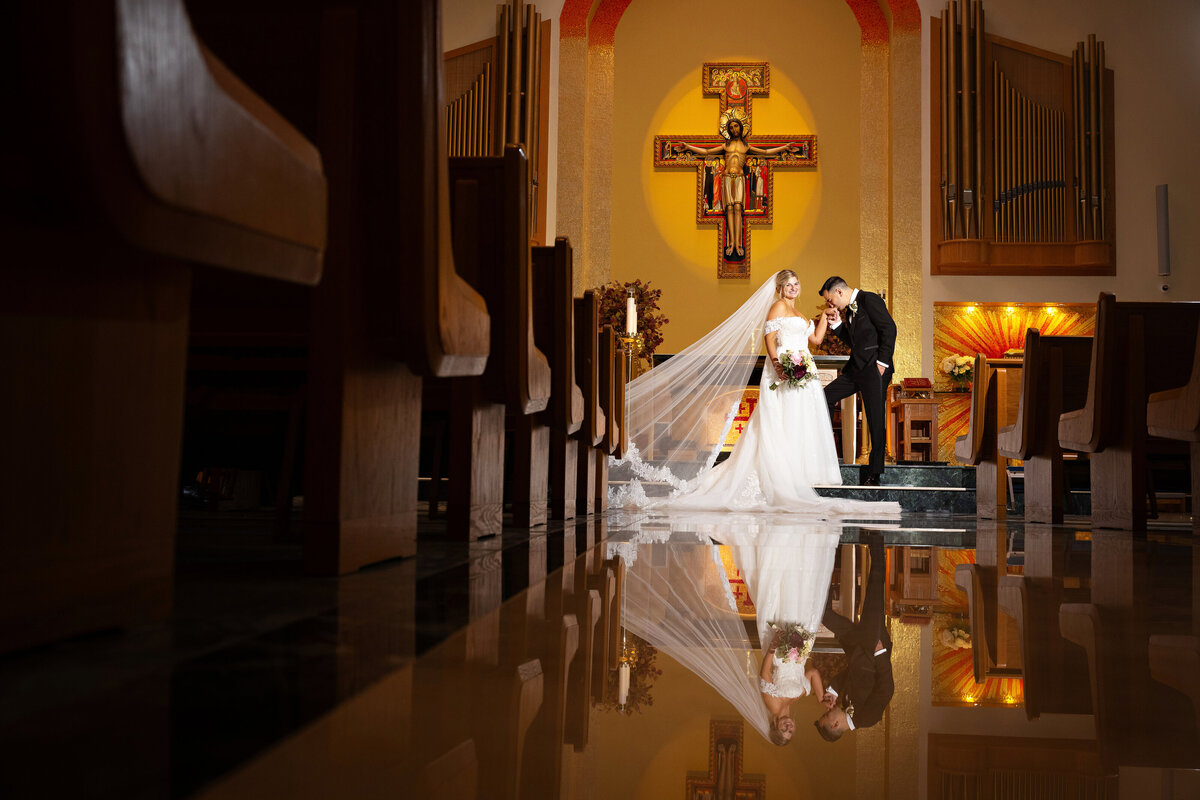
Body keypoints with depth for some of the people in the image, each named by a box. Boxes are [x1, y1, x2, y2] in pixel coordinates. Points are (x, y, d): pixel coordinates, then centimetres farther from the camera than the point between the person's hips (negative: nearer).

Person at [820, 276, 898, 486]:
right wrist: (836, 322, 10)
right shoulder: (849, 310, 18)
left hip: (874, 369, -9)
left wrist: (882, 362, -17)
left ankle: (875, 474, 2)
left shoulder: (869, 299, -8)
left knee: (876, 422, -4)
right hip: (856, 369, 9)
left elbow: (889, 328, -15)